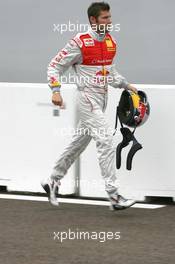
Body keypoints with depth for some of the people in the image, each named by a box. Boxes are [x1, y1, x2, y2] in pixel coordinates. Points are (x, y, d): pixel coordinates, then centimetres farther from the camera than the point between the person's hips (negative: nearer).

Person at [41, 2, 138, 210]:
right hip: (88, 98, -8)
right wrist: (56, 90, -19)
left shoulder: (111, 42, 8)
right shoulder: (80, 42, -14)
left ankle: (53, 181, 31)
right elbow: (55, 66, -8)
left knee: (79, 142, 16)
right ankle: (114, 195, -17)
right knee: (106, 141, -16)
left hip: (102, 98, 8)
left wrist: (126, 85, 13)